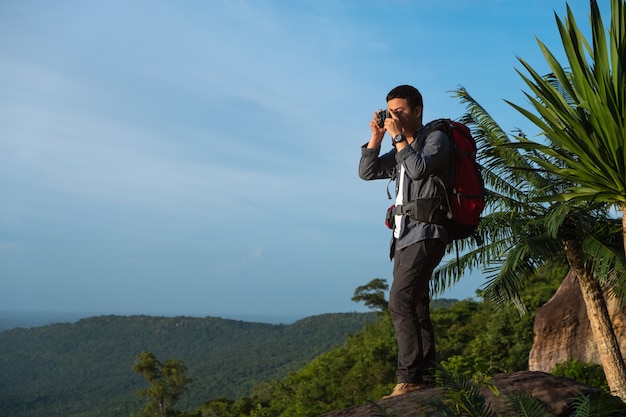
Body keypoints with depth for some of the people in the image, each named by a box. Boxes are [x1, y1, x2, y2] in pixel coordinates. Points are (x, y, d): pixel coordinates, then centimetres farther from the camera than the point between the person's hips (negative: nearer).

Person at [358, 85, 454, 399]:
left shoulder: (436, 138, -1)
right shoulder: (401, 149, 21)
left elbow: (419, 169, -20)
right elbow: (366, 172, 15)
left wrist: (398, 136, -11)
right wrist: (376, 137, 5)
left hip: (425, 234, -9)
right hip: (404, 237, 9)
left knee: (400, 302, -20)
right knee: (415, 308, 7)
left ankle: (409, 376, -21)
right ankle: (425, 377, 11)